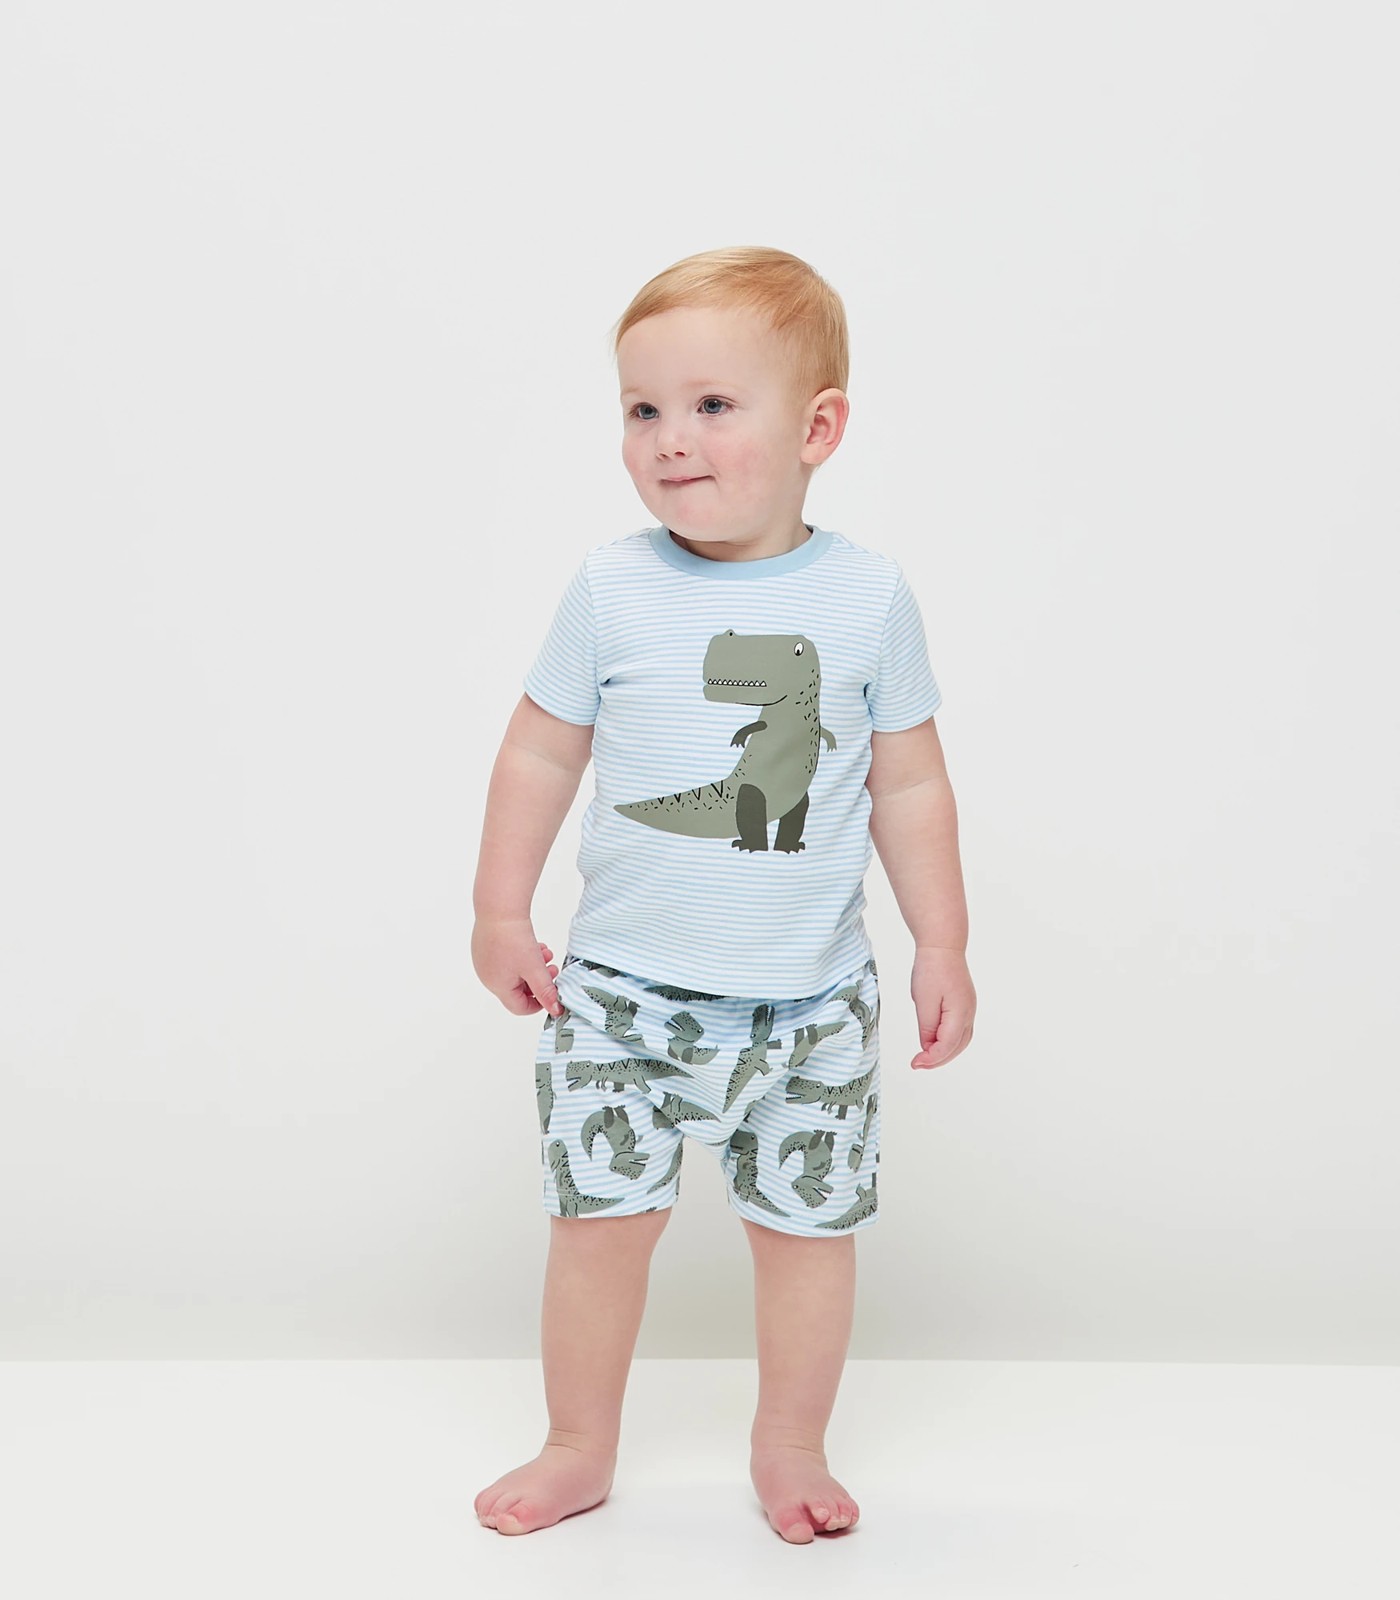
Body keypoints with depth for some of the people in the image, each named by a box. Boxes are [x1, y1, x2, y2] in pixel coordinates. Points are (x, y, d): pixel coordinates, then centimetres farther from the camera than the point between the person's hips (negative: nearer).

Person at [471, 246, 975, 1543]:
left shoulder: (870, 597, -4)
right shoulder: (612, 589, -6)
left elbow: (909, 783, 3)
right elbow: (541, 753, 3)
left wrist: (942, 946, 4)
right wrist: (500, 913, 4)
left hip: (812, 998, 1)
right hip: (621, 987, 0)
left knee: (809, 1224, 10)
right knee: (600, 1218, 6)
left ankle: (791, 1448, 33)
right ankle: (581, 1449, 28)